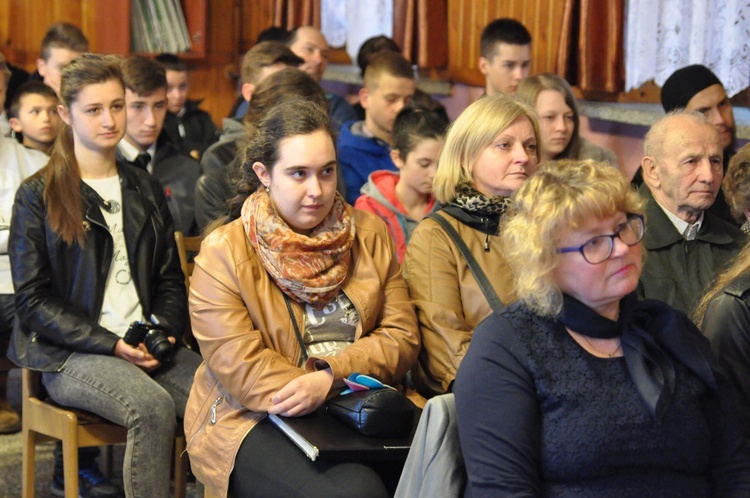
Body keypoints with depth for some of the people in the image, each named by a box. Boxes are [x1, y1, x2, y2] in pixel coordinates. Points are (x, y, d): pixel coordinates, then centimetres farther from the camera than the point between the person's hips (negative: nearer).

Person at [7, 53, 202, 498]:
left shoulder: (144, 190, 18)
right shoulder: (39, 197, 3)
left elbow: (170, 278, 19)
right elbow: (33, 301, -3)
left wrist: (165, 332, -3)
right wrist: (110, 344, -13)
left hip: (145, 345, 5)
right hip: (68, 355, -5)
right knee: (152, 406, -33)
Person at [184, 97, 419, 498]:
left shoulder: (370, 234, 11)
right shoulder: (222, 253, -3)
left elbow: (402, 337, 4)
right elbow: (243, 371, -11)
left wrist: (329, 378, -15)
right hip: (256, 422, -4)